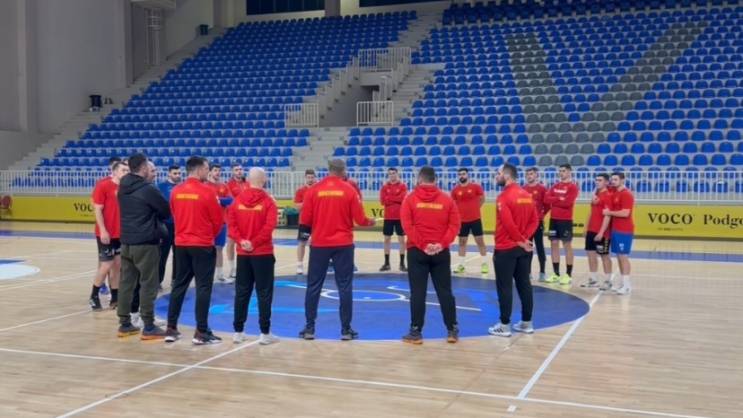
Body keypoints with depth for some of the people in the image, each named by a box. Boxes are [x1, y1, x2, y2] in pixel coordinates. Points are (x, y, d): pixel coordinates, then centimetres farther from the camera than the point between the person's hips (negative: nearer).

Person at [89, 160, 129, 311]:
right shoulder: (103, 186, -9)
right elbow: (97, 209, -12)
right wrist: (103, 230, -18)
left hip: (121, 234, 6)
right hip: (106, 234, -6)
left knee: (118, 266, 8)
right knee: (106, 266, -3)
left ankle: (115, 298, 17)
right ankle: (94, 297, 14)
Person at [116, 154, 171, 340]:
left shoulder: (123, 189, 8)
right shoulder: (149, 189, -14)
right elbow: (167, 212, -4)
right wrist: (156, 217, 15)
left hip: (126, 242, 7)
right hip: (146, 243, -7)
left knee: (126, 282, 11)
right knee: (148, 284, -1)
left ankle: (124, 324, 17)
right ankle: (149, 327, 1)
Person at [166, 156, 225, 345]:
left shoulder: (176, 191, 3)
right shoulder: (207, 191, -12)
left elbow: (174, 215, 12)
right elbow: (219, 219, -6)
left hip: (181, 244, 6)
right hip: (202, 245, -5)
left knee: (179, 286, 14)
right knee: (203, 288, 1)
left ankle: (171, 329, 18)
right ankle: (201, 332, 2)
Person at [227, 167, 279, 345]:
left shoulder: (237, 200, 4)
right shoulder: (268, 201, -7)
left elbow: (231, 223, -4)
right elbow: (269, 226, -16)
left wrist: (241, 241, -10)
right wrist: (255, 243, -13)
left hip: (243, 253, 4)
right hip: (263, 253, -4)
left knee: (241, 292, 11)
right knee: (264, 293, 2)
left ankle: (238, 332, 14)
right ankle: (265, 333, 3)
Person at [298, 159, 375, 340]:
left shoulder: (314, 190, -2)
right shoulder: (349, 190, -4)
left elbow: (305, 221, -1)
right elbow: (359, 219, -4)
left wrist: (308, 231, 19)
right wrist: (370, 222, 17)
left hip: (319, 244, 1)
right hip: (343, 244, -1)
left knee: (314, 286, 10)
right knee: (345, 287, 6)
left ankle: (309, 328, 13)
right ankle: (346, 329, 8)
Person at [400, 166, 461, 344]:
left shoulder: (411, 198, -2)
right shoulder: (447, 199, 4)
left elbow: (407, 225, -10)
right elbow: (455, 225, -4)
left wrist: (422, 245, -10)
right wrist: (442, 244, -8)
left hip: (417, 251, -2)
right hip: (441, 252, 2)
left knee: (418, 293, 2)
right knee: (445, 292, 9)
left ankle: (416, 332, 5)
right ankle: (452, 330, 13)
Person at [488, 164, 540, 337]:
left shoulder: (504, 196, -15)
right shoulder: (527, 195, 9)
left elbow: (508, 224, -22)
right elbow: (534, 220, 6)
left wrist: (520, 240, -10)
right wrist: (524, 238, -1)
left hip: (506, 248, -7)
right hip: (523, 248, 7)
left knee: (505, 287, -1)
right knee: (524, 285, 12)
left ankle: (504, 325, 3)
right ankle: (527, 323, 18)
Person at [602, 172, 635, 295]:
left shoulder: (626, 194, -14)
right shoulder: (615, 193, 13)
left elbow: (625, 213, -22)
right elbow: (615, 209, 24)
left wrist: (609, 213, -13)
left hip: (624, 231, -9)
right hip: (616, 229, 9)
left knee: (623, 256, -8)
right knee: (619, 256, 10)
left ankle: (627, 285, -5)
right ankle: (623, 283, 15)